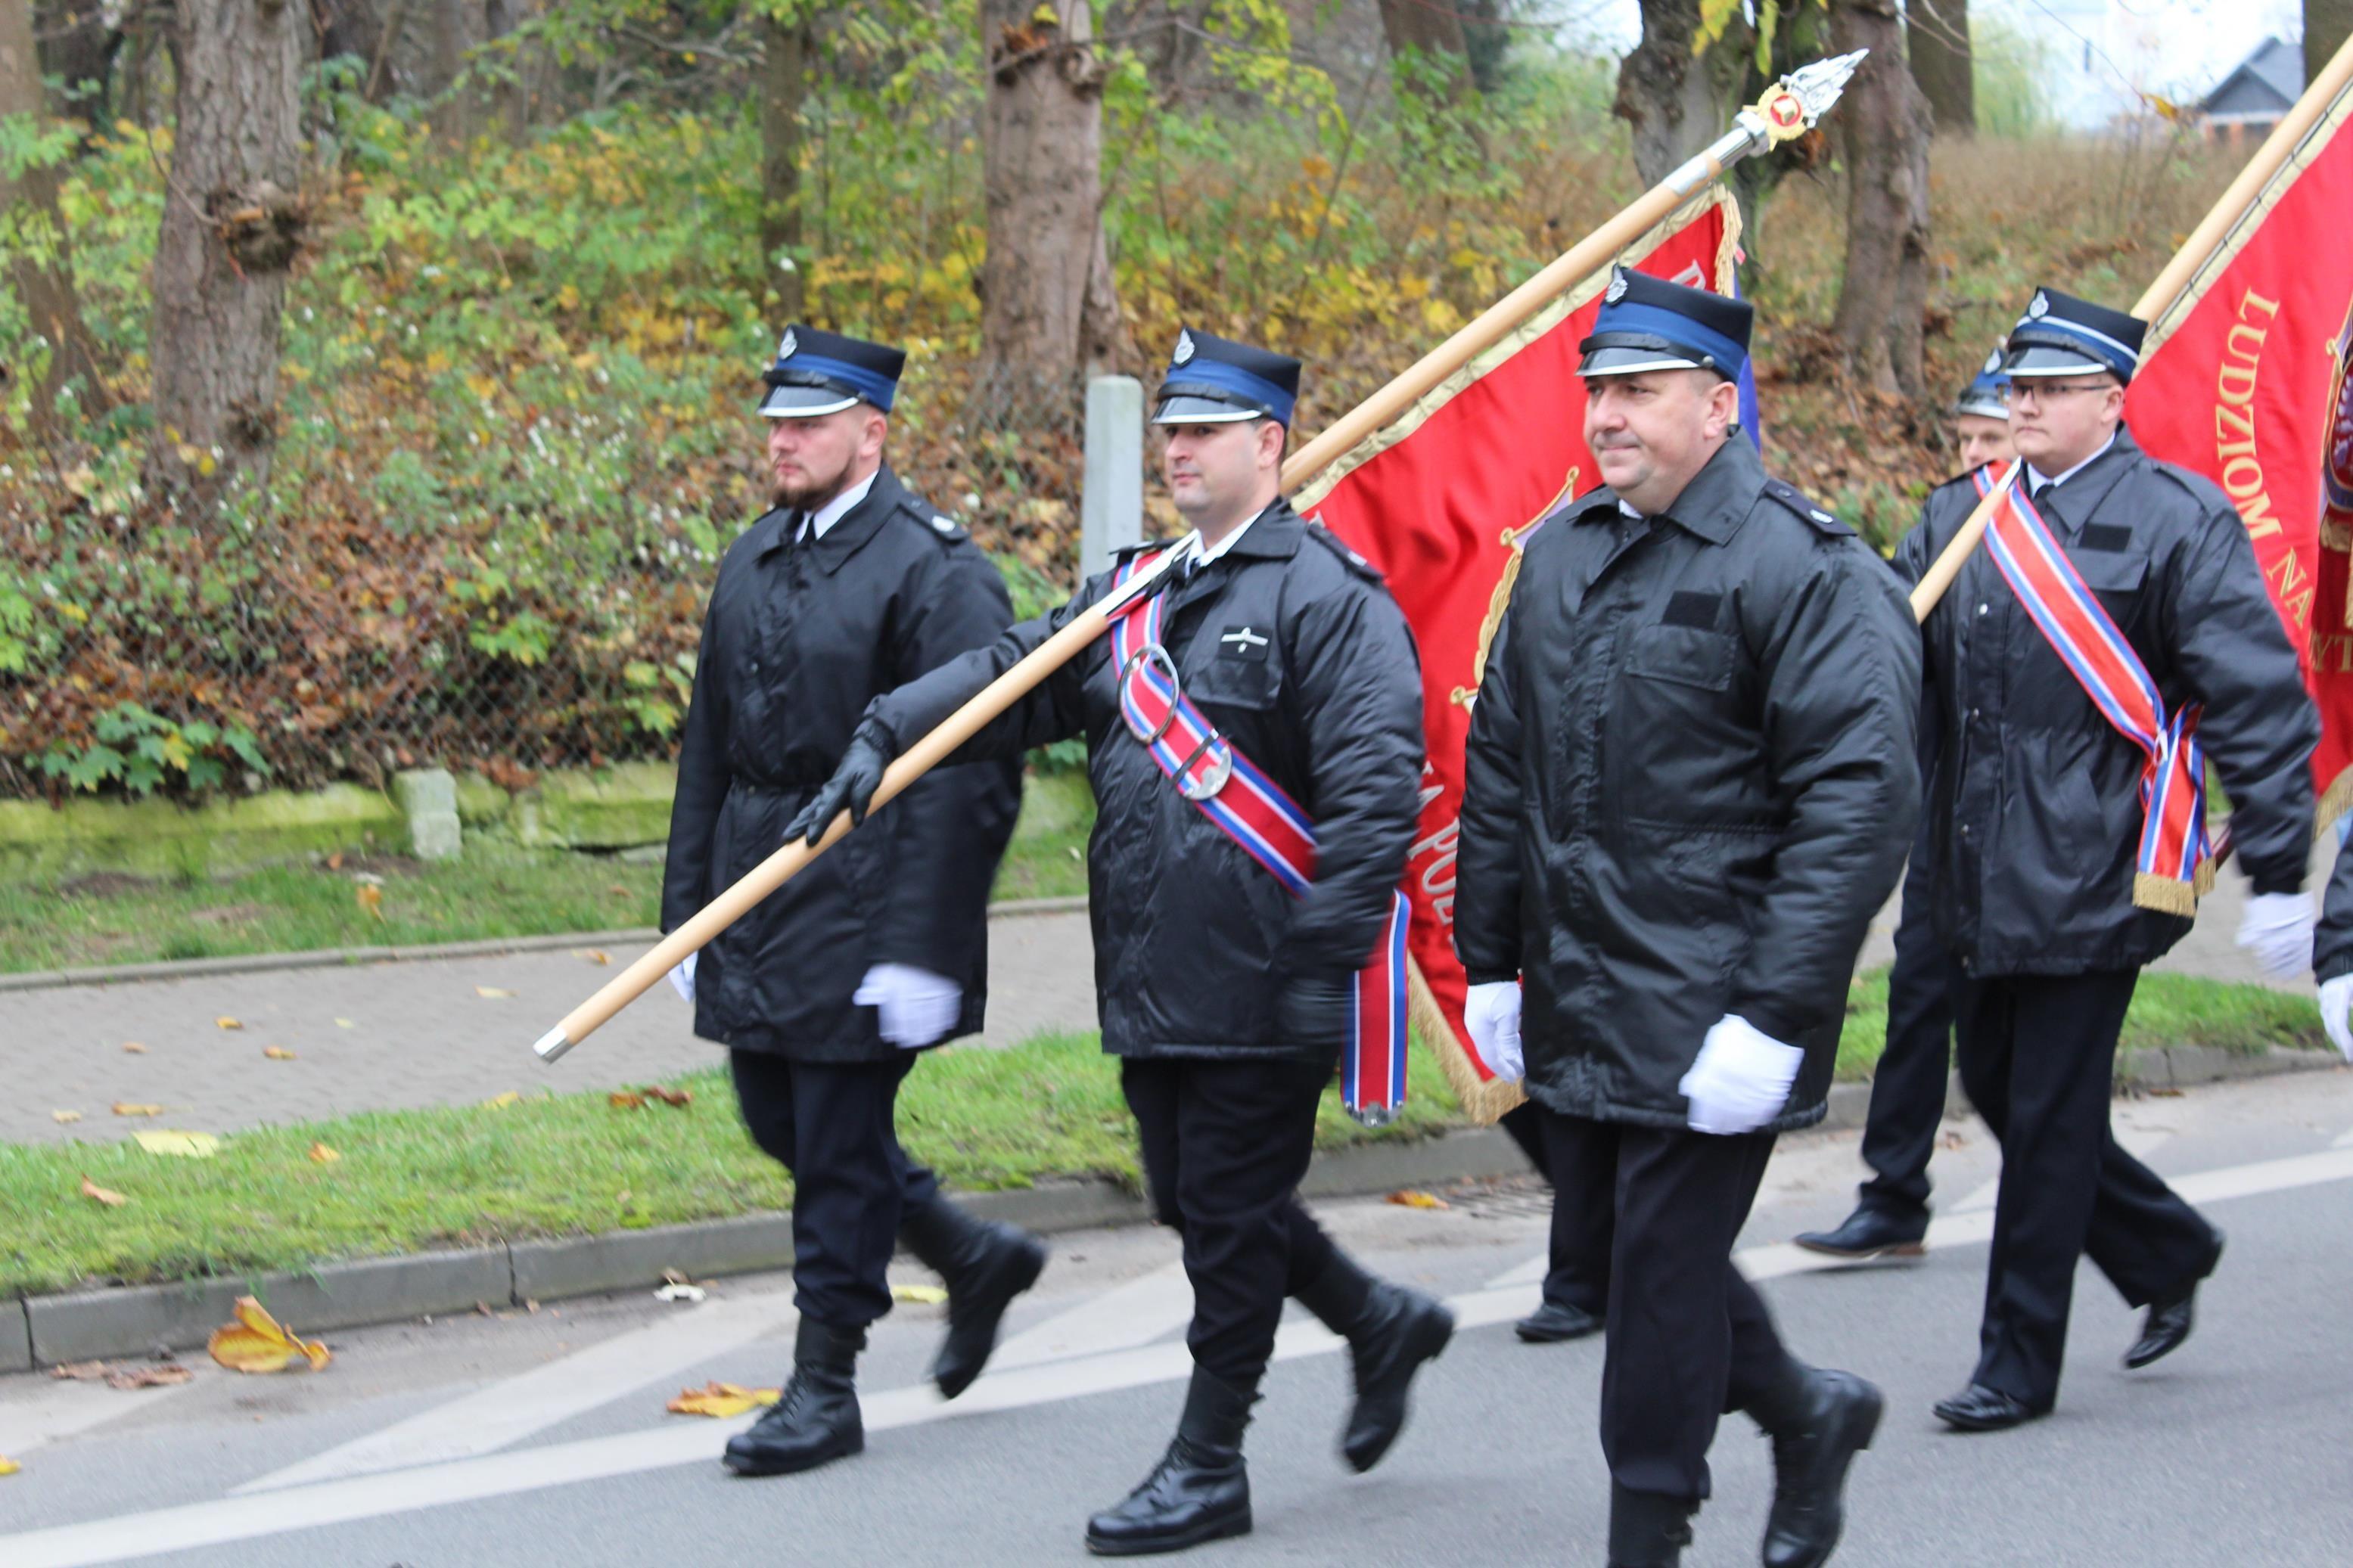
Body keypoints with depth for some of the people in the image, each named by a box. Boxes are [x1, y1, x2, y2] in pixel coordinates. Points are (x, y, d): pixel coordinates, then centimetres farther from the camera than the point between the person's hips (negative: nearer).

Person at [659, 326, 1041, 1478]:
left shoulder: (935, 572, -13)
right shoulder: (752, 562, 12)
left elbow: (967, 775, -16)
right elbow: (709, 747, 16)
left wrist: (921, 948, -20)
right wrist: (688, 915, 14)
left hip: (864, 897, -8)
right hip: (759, 896, 8)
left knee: (839, 1143, -1)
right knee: (779, 1121, 13)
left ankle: (825, 1389, 11)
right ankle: (975, 1258, 31)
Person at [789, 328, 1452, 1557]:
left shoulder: (1329, 598, -11)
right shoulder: (1135, 595, 15)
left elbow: (1375, 792, -16)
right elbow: (1012, 678, 11)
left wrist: (1328, 958, -21)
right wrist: (885, 737, -6)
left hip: (1261, 990, -8)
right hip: (1152, 982, 8)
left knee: (1230, 1214, 0)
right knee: (1194, 1201, 15)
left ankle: (1208, 1463, 10)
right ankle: (1380, 1326, 35)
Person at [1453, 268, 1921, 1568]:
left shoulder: (1804, 568, -13)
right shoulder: (1560, 554, 10)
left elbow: (1860, 802, -17)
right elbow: (1499, 766, 19)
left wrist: (1776, 1017, -21)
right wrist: (1489, 963, 15)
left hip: (1707, 1011, -7)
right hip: (1573, 1007, 7)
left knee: (1663, 1268, -4)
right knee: (1615, 1250, 14)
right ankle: (1810, 1413, 36)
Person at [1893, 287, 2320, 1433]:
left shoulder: (2176, 522, -7)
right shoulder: (1961, 519, 10)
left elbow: (2260, 704, -8)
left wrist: (2277, 877, -12)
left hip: (2092, 874, -6)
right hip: (1979, 873, 7)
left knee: (2052, 1115, -2)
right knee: (1996, 1090, 12)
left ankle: (2020, 1365, 9)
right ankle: (2167, 1253, 34)